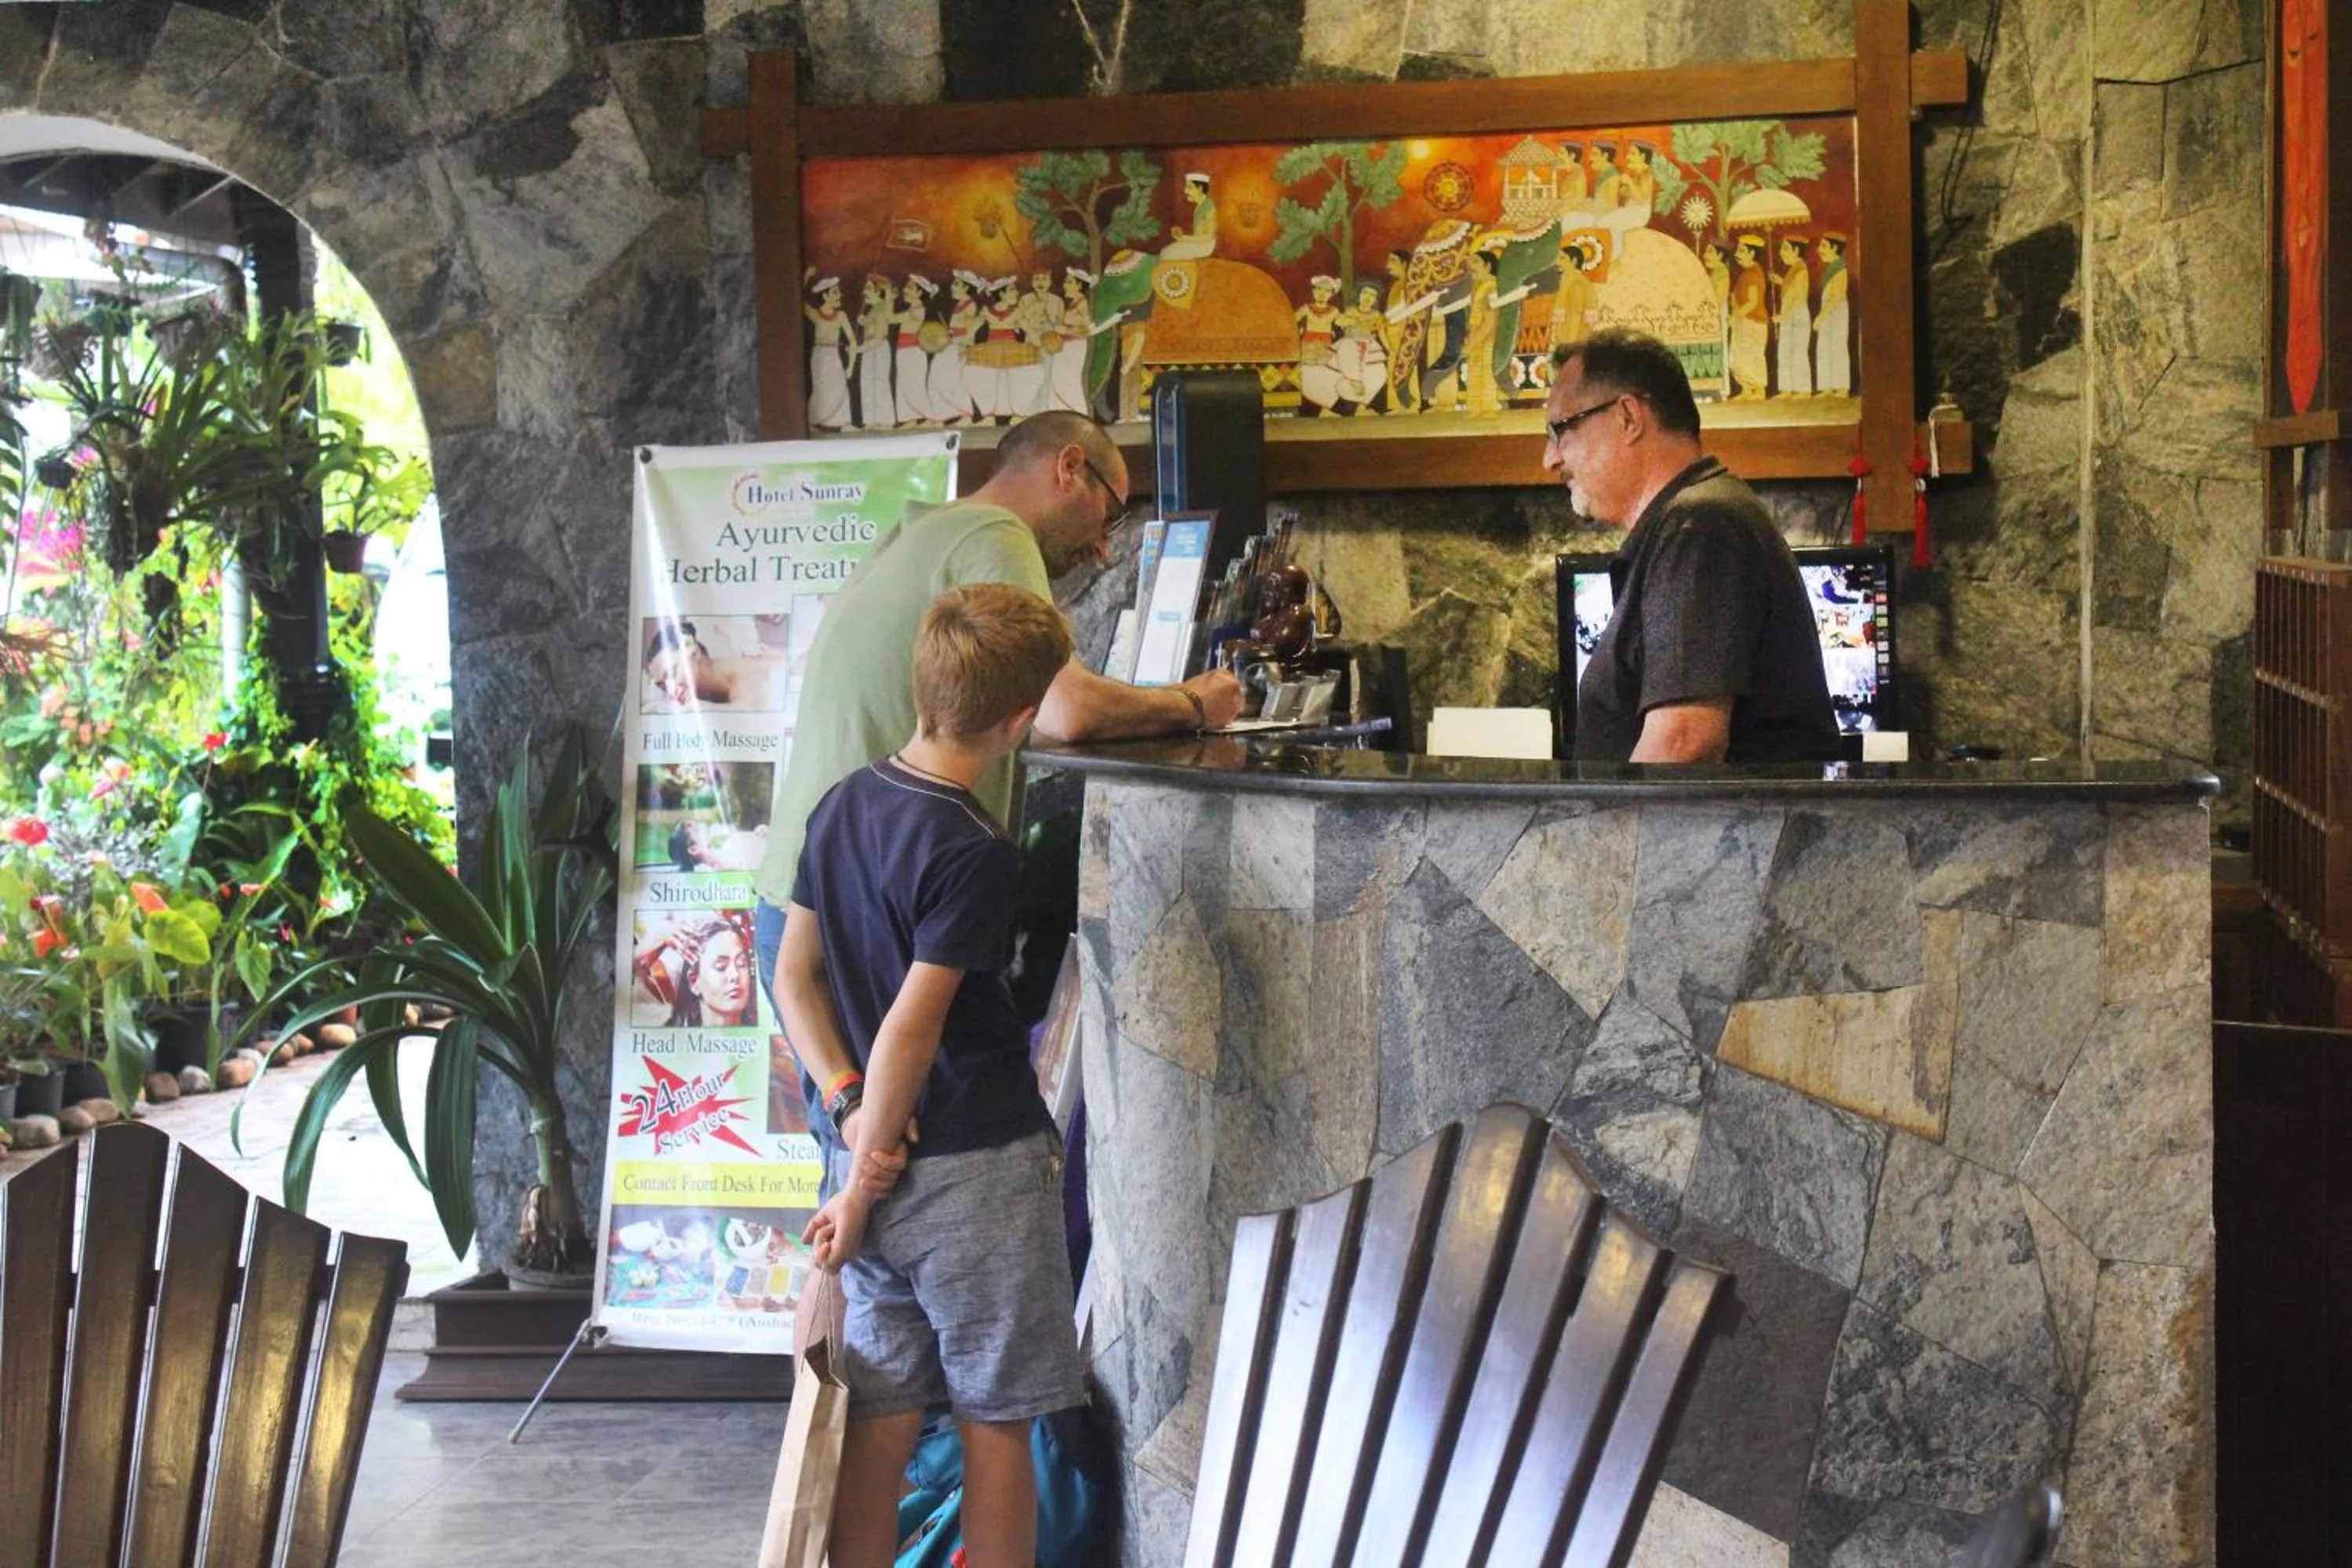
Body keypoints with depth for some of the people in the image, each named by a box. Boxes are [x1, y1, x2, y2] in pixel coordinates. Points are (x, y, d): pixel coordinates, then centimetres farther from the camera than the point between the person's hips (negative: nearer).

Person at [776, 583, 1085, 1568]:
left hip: (881, 1154, 7)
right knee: (996, 1422, 6)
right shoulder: (974, 852, -19)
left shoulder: (844, 805, 4)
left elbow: (794, 976, 7)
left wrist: (851, 1106, -2)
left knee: (880, 1415, 12)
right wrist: (860, 1196, -13)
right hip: (979, 1170, -7)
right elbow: (910, 1030, -20)